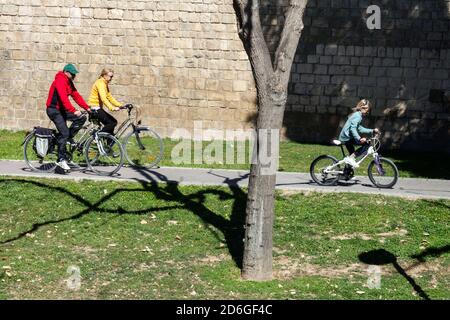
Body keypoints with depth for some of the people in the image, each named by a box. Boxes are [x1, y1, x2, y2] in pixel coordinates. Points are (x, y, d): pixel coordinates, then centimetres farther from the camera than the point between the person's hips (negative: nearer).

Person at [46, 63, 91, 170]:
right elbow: (64, 98, -31)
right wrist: (74, 111, -39)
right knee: (64, 133, -15)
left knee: (81, 118, -6)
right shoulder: (60, 81, -20)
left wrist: (87, 108, -2)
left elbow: (76, 96, 8)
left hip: (62, 109, 9)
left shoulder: (69, 82, 10)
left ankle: (69, 138, 5)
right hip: (54, 110, -9)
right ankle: (61, 159, -9)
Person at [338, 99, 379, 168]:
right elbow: (352, 128, -27)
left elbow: (360, 129, 22)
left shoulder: (356, 114, 18)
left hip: (344, 137, 11)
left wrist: (372, 131, 20)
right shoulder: (358, 116, -14)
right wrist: (359, 139, -36)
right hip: (347, 137, -11)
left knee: (352, 153, 25)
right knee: (366, 144, -17)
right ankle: (351, 158, -16)